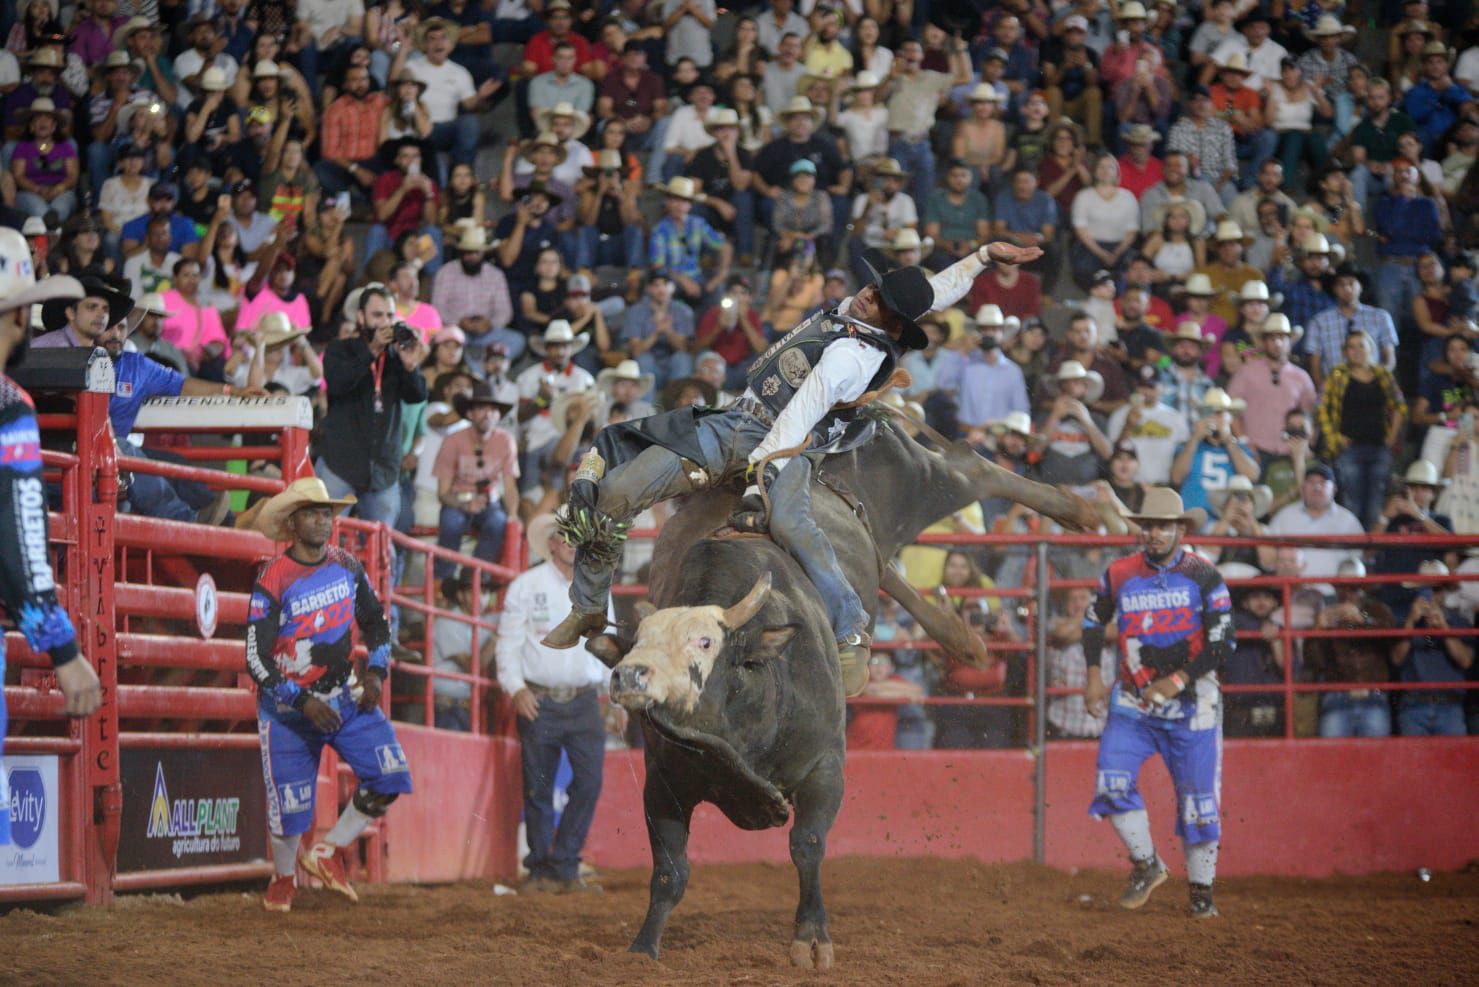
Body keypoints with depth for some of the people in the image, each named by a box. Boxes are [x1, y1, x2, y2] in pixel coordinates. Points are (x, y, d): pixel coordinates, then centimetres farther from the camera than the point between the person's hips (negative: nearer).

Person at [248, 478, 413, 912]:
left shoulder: (347, 566, -1)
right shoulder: (272, 582, -17)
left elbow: (375, 621, 15)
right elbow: (256, 660, -18)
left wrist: (376, 671, -1)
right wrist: (304, 702, -24)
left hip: (346, 697, 5)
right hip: (288, 707, -5)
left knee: (391, 774, -10)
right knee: (290, 803, -2)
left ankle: (327, 853, 9)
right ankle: (283, 876, 30)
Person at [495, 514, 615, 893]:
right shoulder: (526, 586, 1)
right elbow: (509, 643, -1)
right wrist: (515, 688, -14)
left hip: (584, 702, 3)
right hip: (539, 701, -3)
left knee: (590, 780, -9)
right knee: (538, 790, 0)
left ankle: (565, 866, -1)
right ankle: (540, 870, 10)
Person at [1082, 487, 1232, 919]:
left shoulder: (1203, 577, -7)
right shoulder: (1120, 574, 1)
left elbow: (1222, 644, -10)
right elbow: (1094, 621, 18)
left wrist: (1177, 681, -19)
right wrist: (1094, 675, 7)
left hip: (1191, 703, -2)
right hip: (1133, 701, 2)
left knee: (1198, 797, 0)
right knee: (1111, 783, -13)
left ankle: (1201, 889, 15)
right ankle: (1146, 866, 7)